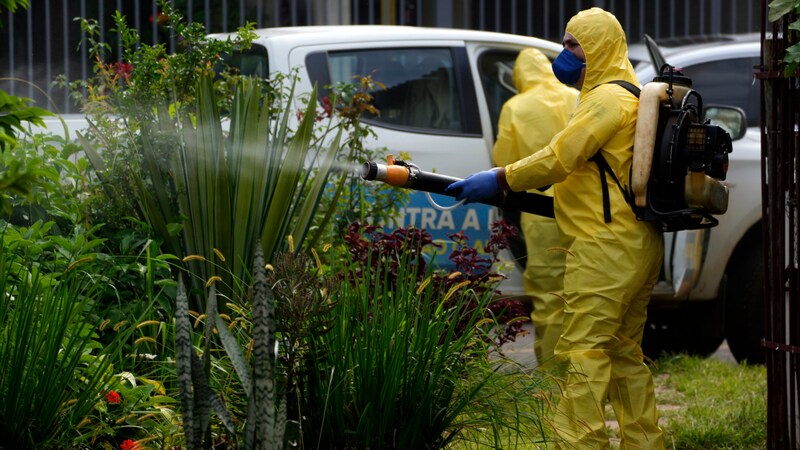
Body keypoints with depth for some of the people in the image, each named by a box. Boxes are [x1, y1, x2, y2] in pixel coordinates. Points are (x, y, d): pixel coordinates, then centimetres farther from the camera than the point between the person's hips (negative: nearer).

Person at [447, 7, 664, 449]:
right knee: (624, 353, 15)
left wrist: (498, 180, -11)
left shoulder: (607, 98, -12)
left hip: (605, 247, -11)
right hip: (637, 246, 11)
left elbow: (558, 159, -18)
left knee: (584, 351, -12)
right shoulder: (632, 98, 21)